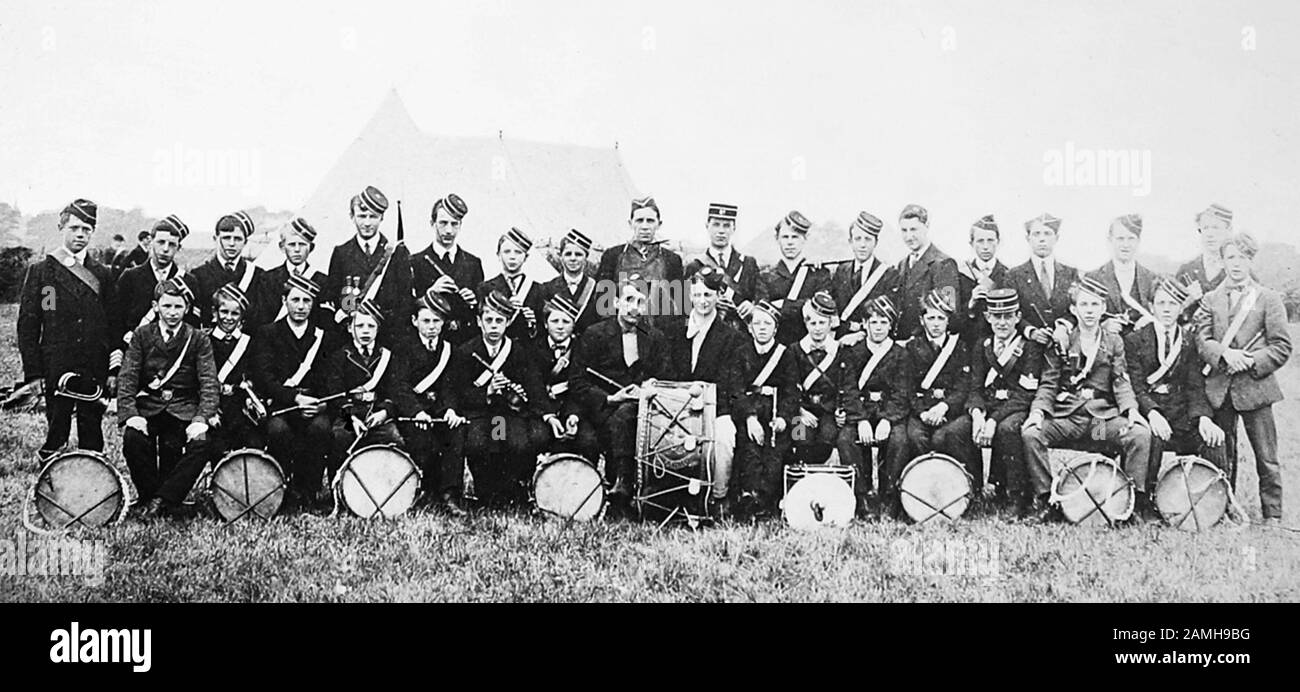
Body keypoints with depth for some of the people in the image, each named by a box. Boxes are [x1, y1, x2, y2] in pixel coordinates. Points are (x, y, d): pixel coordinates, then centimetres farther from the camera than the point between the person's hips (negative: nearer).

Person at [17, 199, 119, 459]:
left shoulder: (103, 275, 11)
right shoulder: (40, 271, 4)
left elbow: (114, 323, 10)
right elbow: (27, 325, 2)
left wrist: (115, 369, 3)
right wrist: (33, 372, -4)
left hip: (96, 373, 2)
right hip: (56, 369, -2)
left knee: (92, 438, 5)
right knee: (55, 435, -1)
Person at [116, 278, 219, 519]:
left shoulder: (198, 339, 4)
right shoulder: (141, 336, 7)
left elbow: (209, 384, -4)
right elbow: (127, 380, 0)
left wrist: (201, 419, -22)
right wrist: (130, 415, -18)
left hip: (184, 409, 0)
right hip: (148, 407, 0)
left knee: (201, 443, -30)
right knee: (132, 439, -30)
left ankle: (162, 499, -15)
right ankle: (149, 496, -8)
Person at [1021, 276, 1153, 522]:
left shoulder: (1114, 341, 14)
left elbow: (1122, 382, 6)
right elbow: (1048, 384, 6)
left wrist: (1132, 410, -14)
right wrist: (1038, 410, -13)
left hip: (1104, 416, 0)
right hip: (1066, 417, 0)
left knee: (1140, 434, -27)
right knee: (1030, 433, -27)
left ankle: (1136, 496, -13)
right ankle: (1042, 497, -16)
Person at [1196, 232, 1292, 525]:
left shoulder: (1269, 299, 3)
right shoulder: (1211, 300, 11)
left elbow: (1281, 347, -2)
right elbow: (1202, 339, -1)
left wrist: (1250, 362, -14)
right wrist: (1224, 354, -19)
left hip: (1255, 386, -2)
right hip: (1219, 389, 2)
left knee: (1267, 459, 0)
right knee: (1222, 457, 10)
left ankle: (1272, 517, 8)